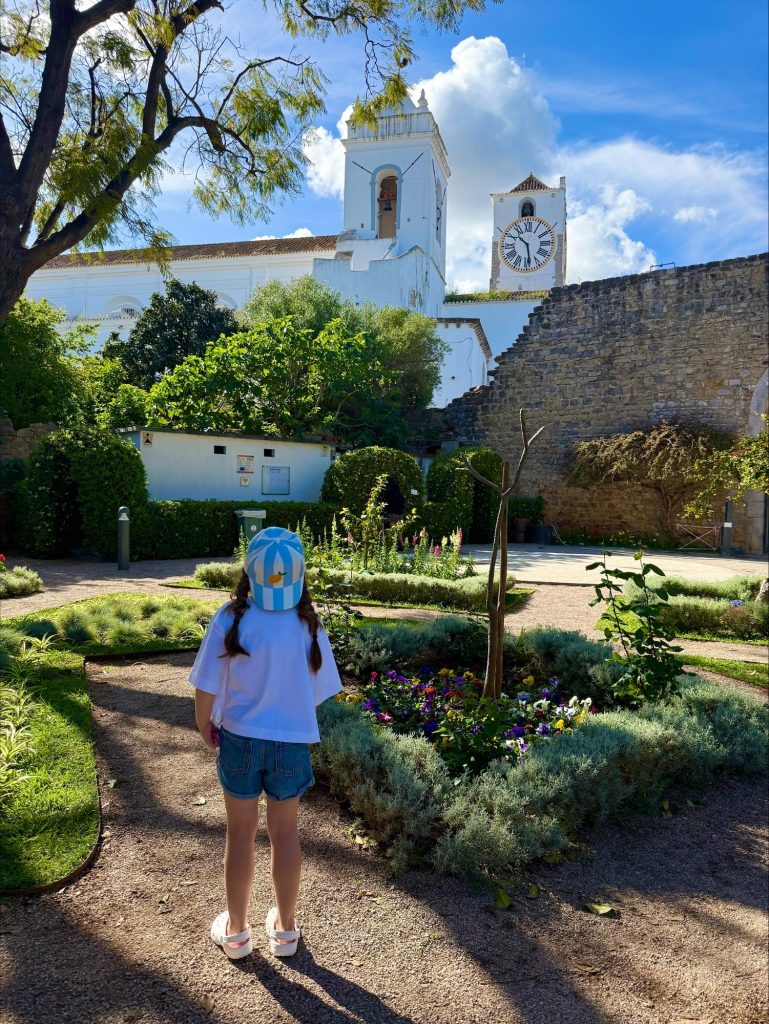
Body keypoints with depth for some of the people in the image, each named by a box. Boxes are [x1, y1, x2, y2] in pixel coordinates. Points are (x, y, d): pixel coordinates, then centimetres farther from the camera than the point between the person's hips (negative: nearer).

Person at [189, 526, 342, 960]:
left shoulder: (230, 619, -18)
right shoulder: (309, 624, -14)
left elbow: (206, 690, -12)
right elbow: (319, 691, -4)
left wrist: (205, 727, 7)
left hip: (240, 740, 0)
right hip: (292, 741, 1)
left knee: (241, 832, 17)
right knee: (285, 832, 18)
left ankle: (236, 930, 34)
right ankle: (285, 928, 35)